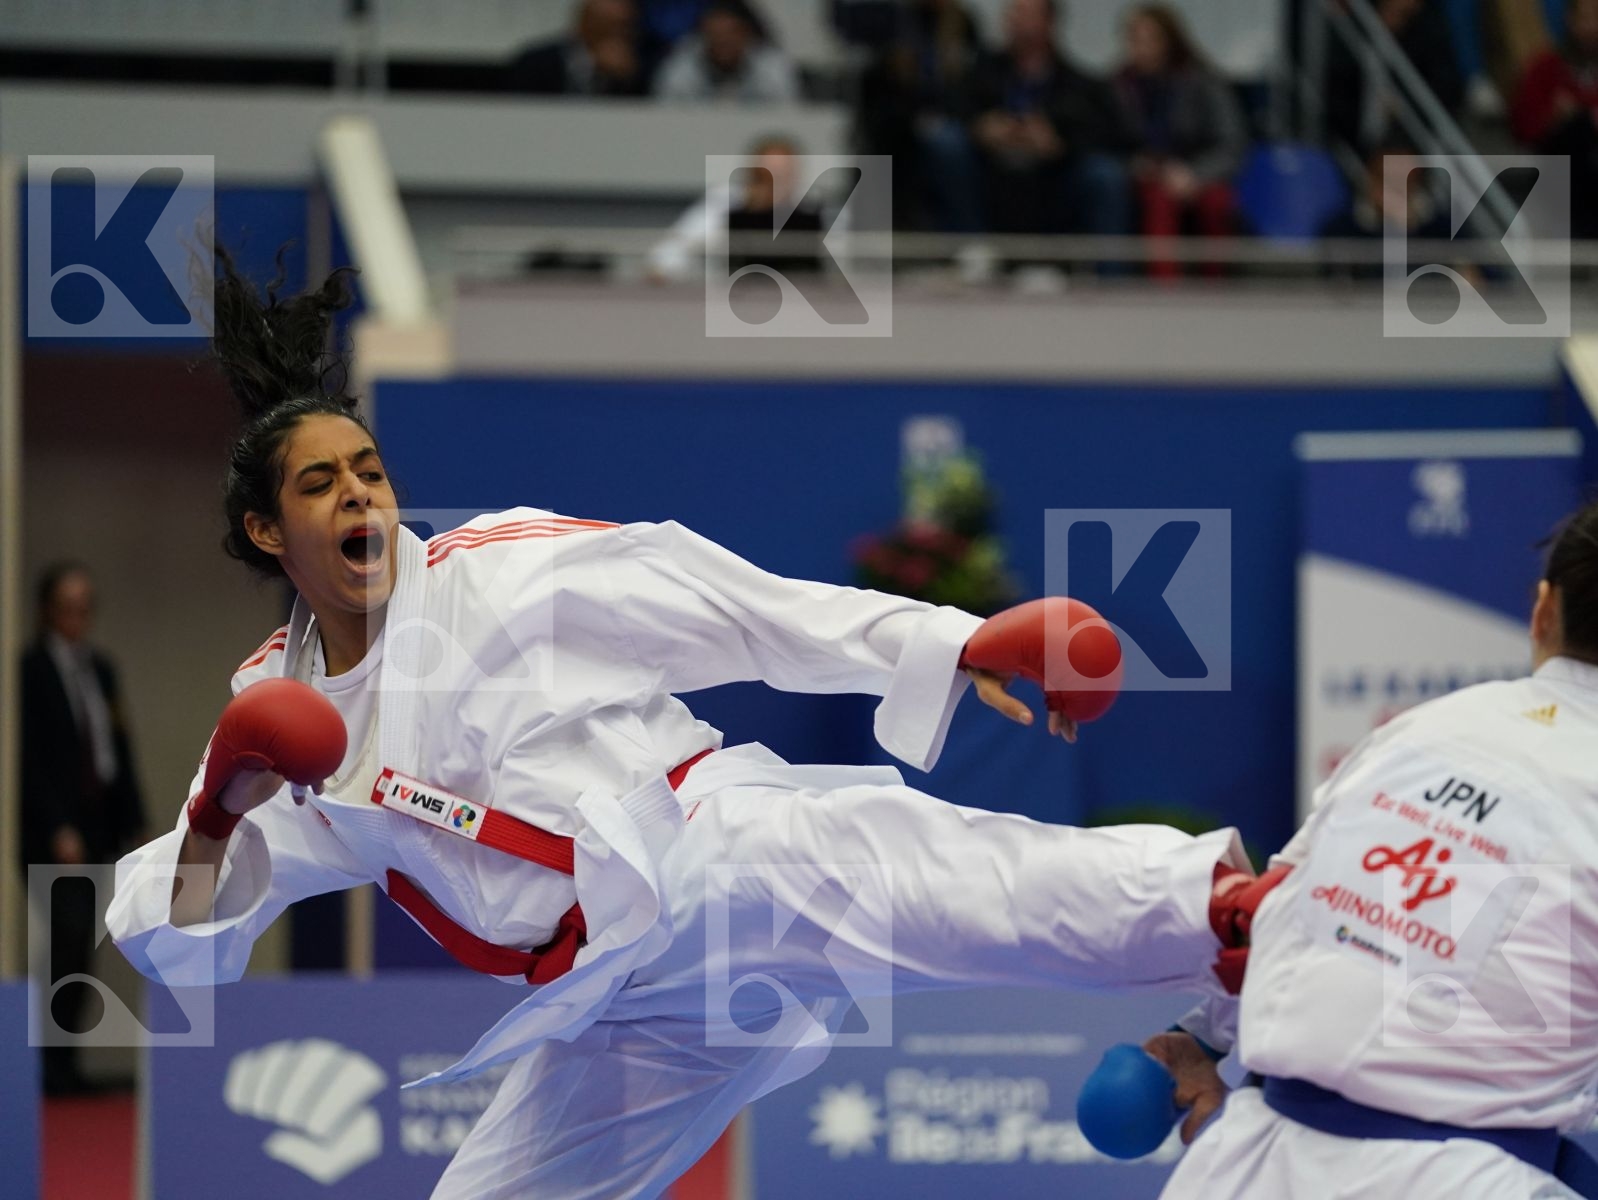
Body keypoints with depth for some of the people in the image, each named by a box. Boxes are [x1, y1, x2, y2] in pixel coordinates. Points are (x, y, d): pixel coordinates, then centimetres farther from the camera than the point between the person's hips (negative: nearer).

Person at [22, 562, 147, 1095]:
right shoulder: (30, 670, -7)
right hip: (52, 833, -7)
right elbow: (28, 759, -11)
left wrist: (134, 824, 13)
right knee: (71, 936, -15)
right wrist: (58, 829, -16)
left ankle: (62, 1061, 7)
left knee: (79, 949, 4)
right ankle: (53, 1062, -12)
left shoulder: (101, 670, 16)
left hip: (94, 828, 7)